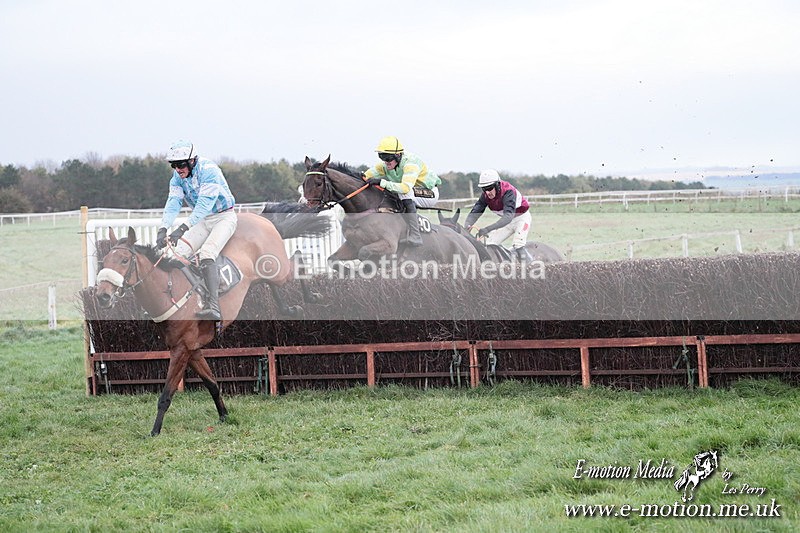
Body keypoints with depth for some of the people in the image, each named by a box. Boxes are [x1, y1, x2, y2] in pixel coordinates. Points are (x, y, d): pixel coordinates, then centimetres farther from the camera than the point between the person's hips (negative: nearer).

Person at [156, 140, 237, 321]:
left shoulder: (208, 170, -24)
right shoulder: (178, 176, -2)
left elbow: (204, 204, -32)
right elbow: (173, 203, -10)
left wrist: (183, 228, -42)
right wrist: (163, 229, -28)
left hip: (224, 216, -7)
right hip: (203, 220, 7)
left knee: (206, 253, -30)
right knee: (177, 253, -12)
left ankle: (213, 306, -40)